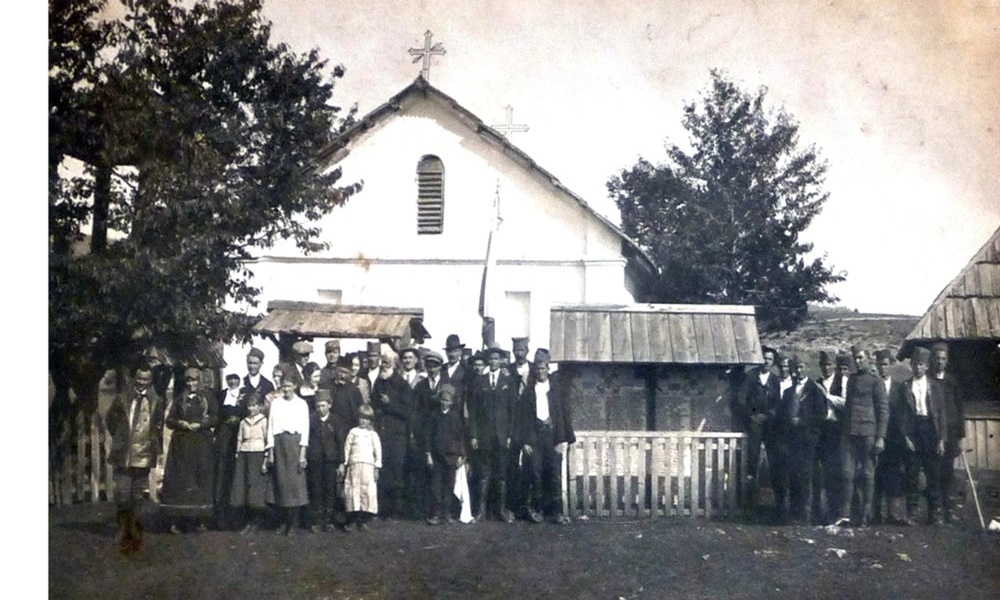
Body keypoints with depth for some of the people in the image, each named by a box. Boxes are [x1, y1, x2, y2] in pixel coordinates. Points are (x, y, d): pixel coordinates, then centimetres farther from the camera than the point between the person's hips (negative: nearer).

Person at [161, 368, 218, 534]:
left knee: (202, 478, -4)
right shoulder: (179, 400, 15)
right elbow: (169, 420, 11)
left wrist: (200, 424, -14)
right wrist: (180, 423, -8)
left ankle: (200, 520, 0)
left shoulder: (207, 400, 9)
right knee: (179, 479, -4)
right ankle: (175, 521, -5)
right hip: (182, 444, 1)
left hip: (202, 444, -1)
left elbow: (215, 417, -2)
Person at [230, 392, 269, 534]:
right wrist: (237, 454, 7)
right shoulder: (243, 422, 15)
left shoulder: (263, 420, 0)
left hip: (258, 454, -5)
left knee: (256, 487, -6)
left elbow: (268, 440, -3)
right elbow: (239, 440, 17)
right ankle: (246, 522, 6)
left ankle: (256, 522, 3)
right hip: (244, 454, 5)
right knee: (241, 487, -1)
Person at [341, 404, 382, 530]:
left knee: (368, 491, -3)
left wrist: (377, 468, 2)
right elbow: (347, 449, 11)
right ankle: (353, 519, 2)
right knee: (353, 490, -3)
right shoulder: (353, 432, 9)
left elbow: (378, 451, 6)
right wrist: (343, 464, 8)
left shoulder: (372, 434, 6)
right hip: (354, 465, 1)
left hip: (368, 465, -1)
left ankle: (364, 520, 2)